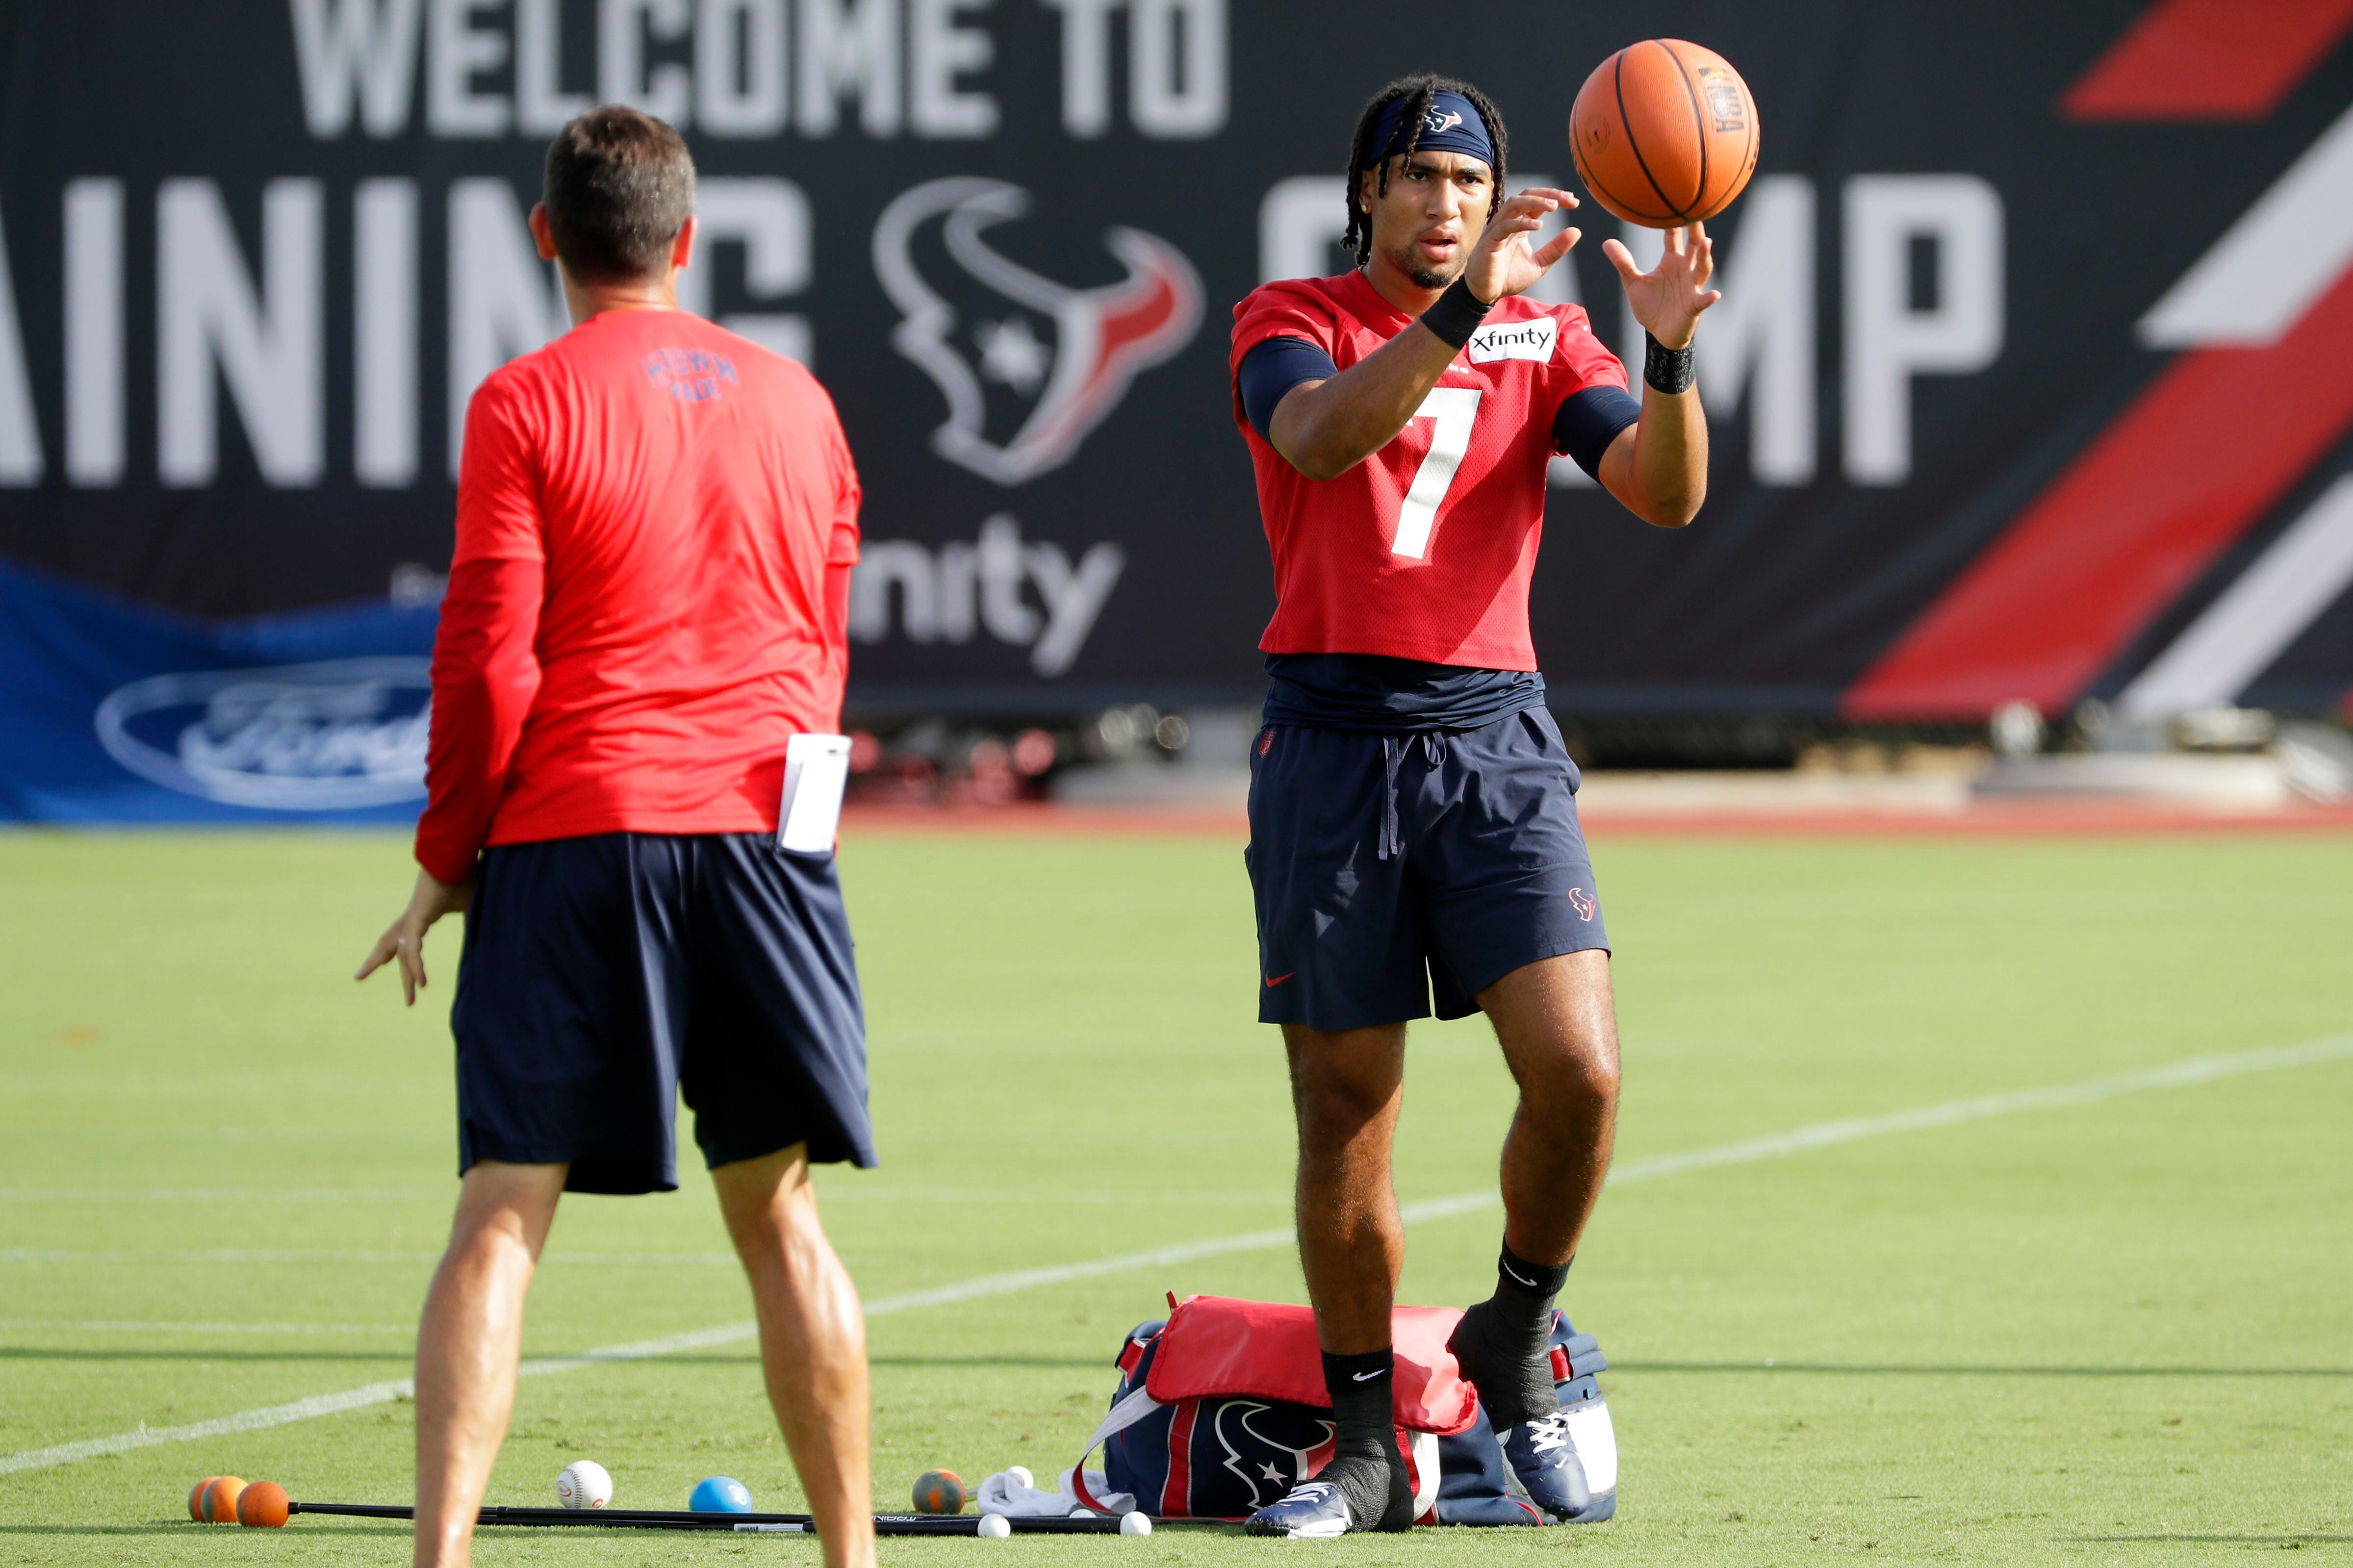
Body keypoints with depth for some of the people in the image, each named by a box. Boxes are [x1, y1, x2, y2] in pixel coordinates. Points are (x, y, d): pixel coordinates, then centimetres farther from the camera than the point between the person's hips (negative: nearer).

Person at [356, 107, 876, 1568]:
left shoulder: (527, 404, -3)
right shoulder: (795, 401, 12)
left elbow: (489, 665, -6)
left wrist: (445, 861, 4)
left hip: (572, 842, -4)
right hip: (763, 830, 4)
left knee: (502, 1220, -6)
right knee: (779, 1215, 13)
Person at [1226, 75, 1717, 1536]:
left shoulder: (1543, 337, 10)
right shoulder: (1291, 322, 4)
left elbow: (1666, 494, -4)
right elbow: (1323, 439, -19)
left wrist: (1669, 352, -22)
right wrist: (1462, 308, -31)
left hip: (1494, 742, 1)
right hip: (1335, 744, -1)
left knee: (1578, 1070, -15)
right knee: (1345, 1110, 2)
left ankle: (1517, 1338, 10)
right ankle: (1367, 1452, 11)